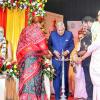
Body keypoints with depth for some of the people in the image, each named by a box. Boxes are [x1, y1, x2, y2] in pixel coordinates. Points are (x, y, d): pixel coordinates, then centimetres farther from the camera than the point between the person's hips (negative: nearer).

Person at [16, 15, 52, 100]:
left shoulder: (25, 30, 16)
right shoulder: (37, 30, -7)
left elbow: (22, 44, 15)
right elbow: (42, 45, -8)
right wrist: (47, 54, 10)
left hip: (23, 57, 7)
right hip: (33, 57, -7)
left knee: (27, 78, 8)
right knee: (33, 78, -5)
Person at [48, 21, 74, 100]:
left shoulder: (69, 34, -5)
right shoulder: (52, 34, -4)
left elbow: (72, 45, 0)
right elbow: (49, 45, 2)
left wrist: (67, 51, -17)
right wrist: (54, 51, -13)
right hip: (55, 59, 0)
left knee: (65, 77, 10)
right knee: (56, 77, 4)